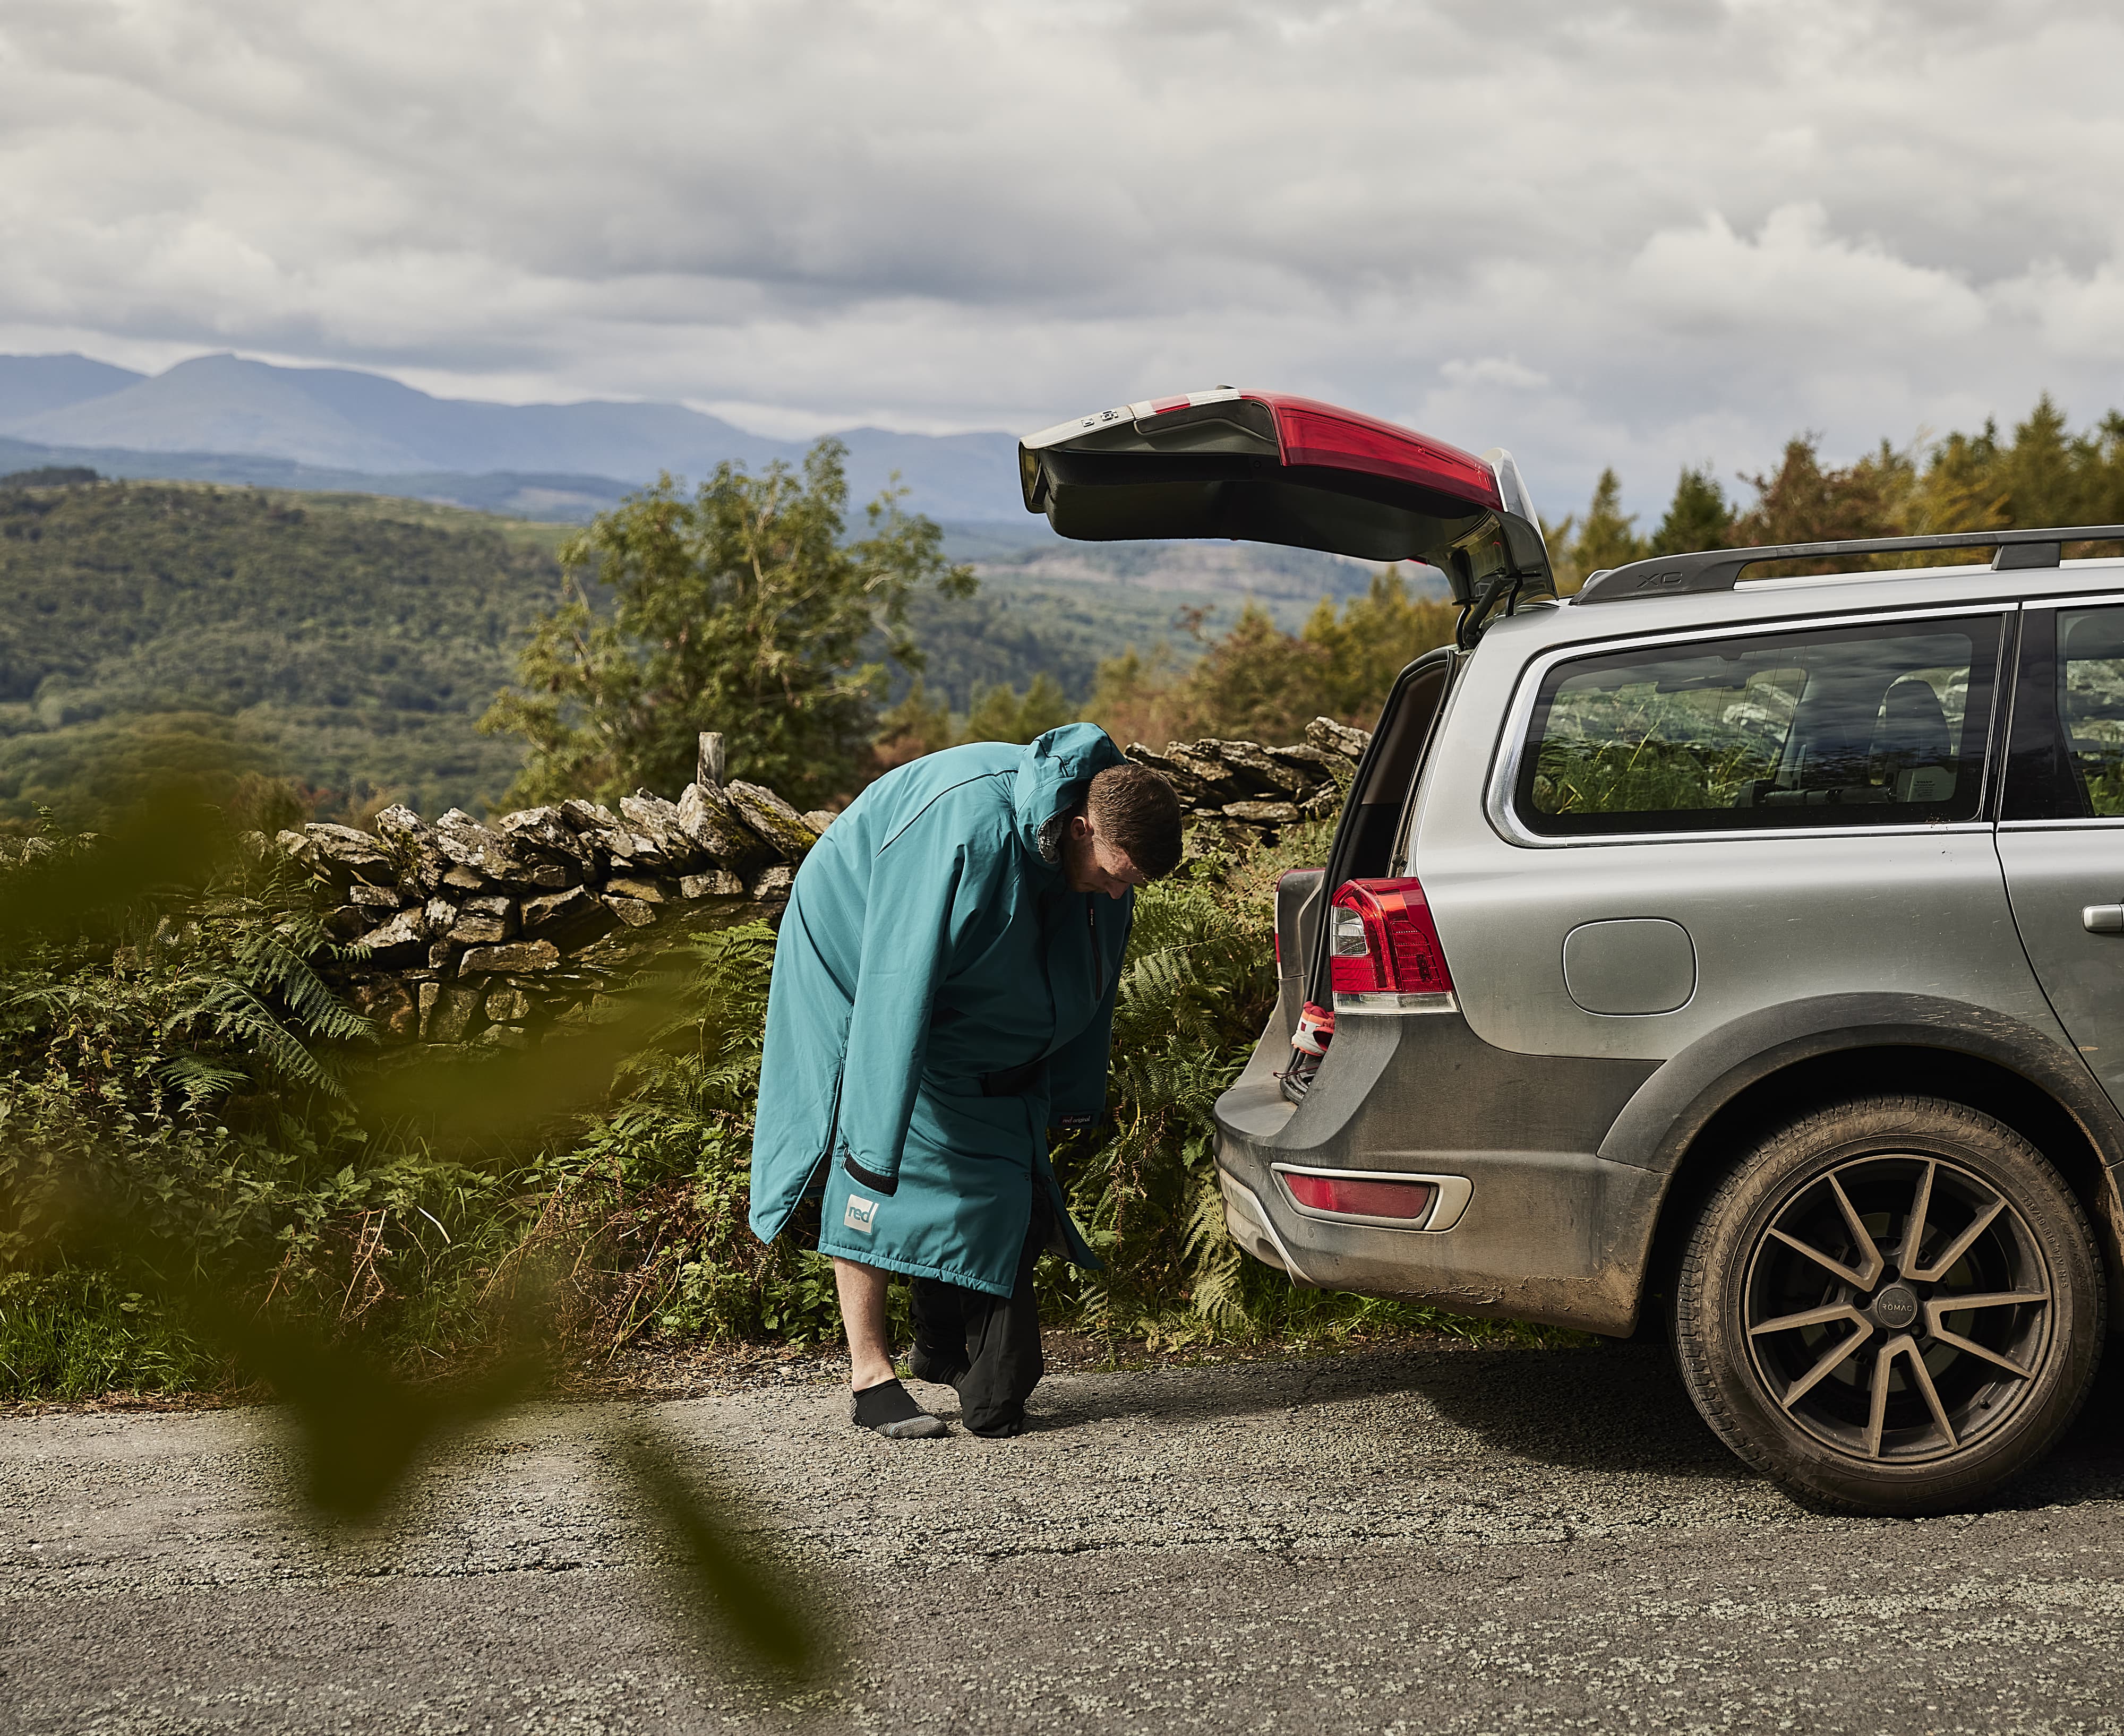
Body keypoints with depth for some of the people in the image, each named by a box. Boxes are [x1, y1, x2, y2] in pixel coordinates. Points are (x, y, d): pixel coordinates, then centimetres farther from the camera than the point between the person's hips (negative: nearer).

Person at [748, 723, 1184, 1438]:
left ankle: (945, 1349, 15)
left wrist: (1076, 1096, 7)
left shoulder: (1103, 842, -15)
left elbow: (1087, 975, 2)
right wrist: (881, 1135, -41)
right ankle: (869, 1374, -7)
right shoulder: (972, 831, -40)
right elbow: (898, 988, -41)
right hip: (859, 966, -7)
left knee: (987, 1163, 3)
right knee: (871, 1162, -12)